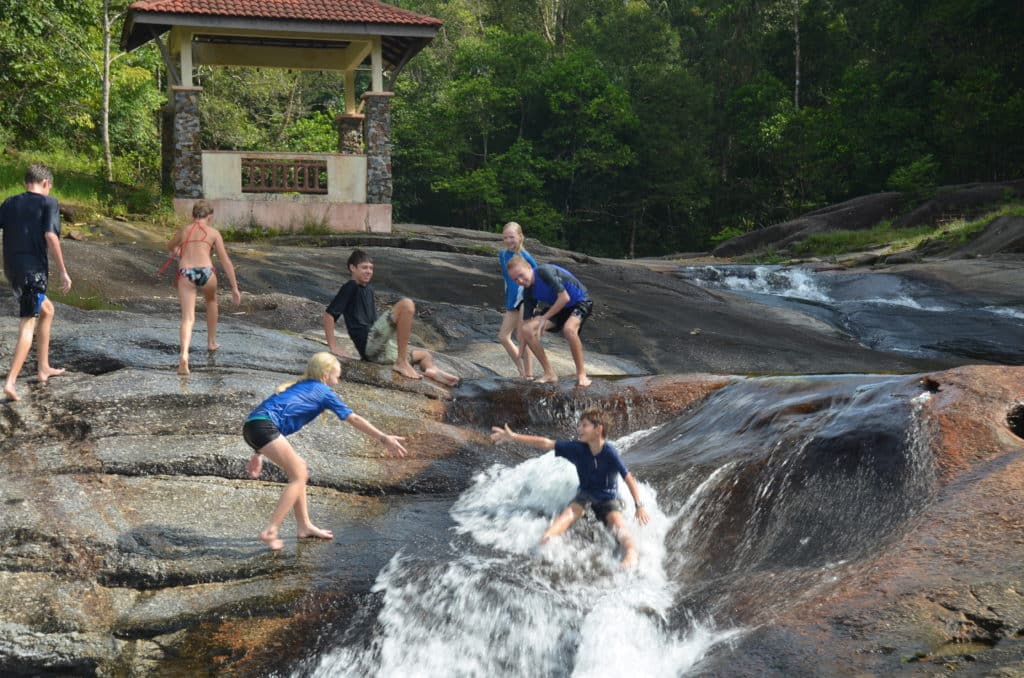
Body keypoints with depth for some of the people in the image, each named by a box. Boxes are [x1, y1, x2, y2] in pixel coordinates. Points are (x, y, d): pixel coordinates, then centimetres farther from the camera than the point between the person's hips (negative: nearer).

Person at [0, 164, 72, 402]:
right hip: (33, 269, -6)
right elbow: (51, 236, -14)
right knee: (27, 325, -6)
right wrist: (63, 272, -11)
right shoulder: (48, 203, -3)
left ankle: (44, 368, 28)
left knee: (47, 309, 25)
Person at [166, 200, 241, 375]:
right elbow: (225, 261, 7)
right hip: (205, 272, -1)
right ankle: (211, 342, 43)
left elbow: (170, 247, 40)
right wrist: (234, 287, 8)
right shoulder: (213, 233, 12)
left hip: (185, 274, 1)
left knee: (188, 318, -3)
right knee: (211, 301, 33)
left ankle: (184, 356, -27)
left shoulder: (183, 231, 19)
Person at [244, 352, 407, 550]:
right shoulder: (323, 391, 8)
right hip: (263, 426, -9)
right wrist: (384, 438, 6)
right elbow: (354, 419, 5)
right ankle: (270, 531, -9)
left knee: (298, 468, 18)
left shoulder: (298, 387, 29)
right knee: (298, 476, -2)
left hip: (253, 424, 9)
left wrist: (258, 453, 27)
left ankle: (304, 526, 22)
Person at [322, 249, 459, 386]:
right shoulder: (350, 288, -1)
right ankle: (402, 363, -24)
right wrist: (333, 347, -14)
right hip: (368, 343, -9)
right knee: (406, 304, -22)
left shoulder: (368, 290, 25)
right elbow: (329, 314, -9)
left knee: (425, 355, 20)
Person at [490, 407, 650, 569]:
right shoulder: (577, 448, -11)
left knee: (616, 521, -32)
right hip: (585, 493, 3)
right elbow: (546, 443, -9)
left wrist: (639, 506, -34)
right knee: (569, 512, -27)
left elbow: (629, 478, -25)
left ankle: (631, 552, -56)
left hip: (609, 498, -3)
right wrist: (514, 437, -10)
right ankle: (547, 538, -54)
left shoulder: (610, 452, -23)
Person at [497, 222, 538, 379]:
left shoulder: (525, 256, -13)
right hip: (512, 301, 7)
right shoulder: (503, 254, 6)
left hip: (525, 299, -7)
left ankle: (528, 375, 2)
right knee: (503, 337, 6)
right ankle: (522, 371, 17)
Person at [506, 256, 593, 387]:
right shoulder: (528, 292, -5)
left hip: (579, 302, -7)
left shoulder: (544, 271, -27)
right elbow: (526, 321, 0)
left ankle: (581, 374, -19)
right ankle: (549, 373, -1)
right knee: (527, 329, -11)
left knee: (569, 329, -38)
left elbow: (564, 297, -29)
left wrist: (545, 317, -19)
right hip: (559, 308, 7)